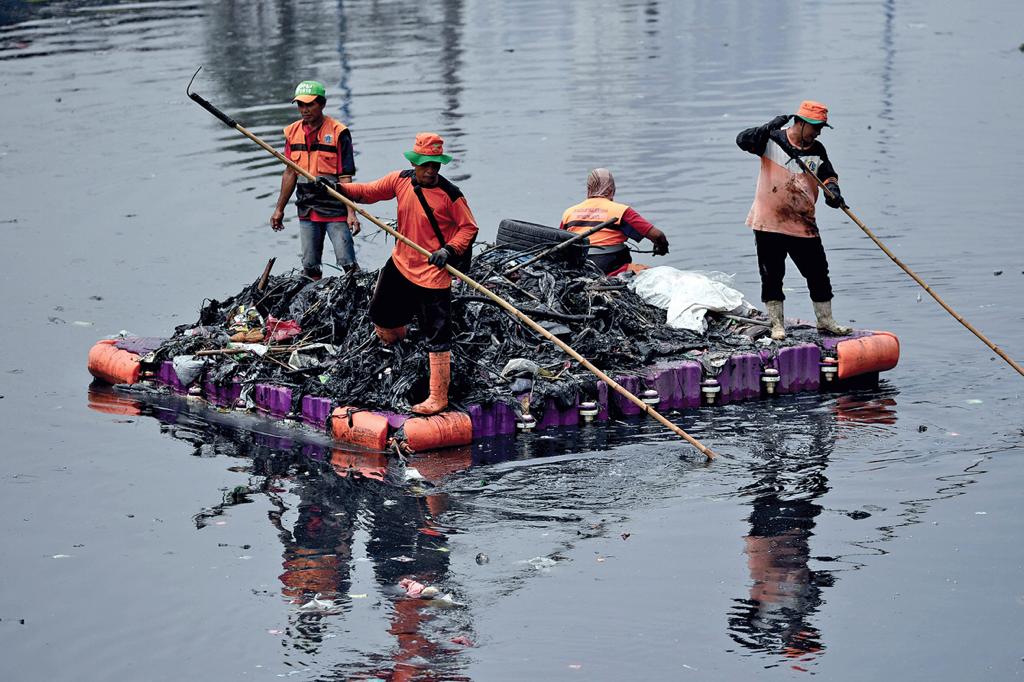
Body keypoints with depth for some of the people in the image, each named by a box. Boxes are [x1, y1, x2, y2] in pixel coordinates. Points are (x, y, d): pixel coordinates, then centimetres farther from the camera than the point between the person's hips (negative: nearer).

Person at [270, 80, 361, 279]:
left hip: (335, 210, -5)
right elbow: (290, 173, 15)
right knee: (310, 268, 8)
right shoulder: (293, 132, 7)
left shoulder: (338, 132, -10)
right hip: (307, 211, 5)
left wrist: (351, 212, -18)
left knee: (347, 263, -8)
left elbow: (345, 178, -11)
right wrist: (279, 209, 15)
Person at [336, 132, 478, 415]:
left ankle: (438, 397, 1)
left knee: (437, 337, -5)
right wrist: (339, 188, -9)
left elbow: (469, 227, -10)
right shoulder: (401, 180, -3)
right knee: (381, 316, 22)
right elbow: (368, 191, 7)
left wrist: (449, 249, -24)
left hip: (433, 273, -6)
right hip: (400, 264, 6)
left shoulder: (450, 195, -17)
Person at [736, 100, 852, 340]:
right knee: (772, 276, 3)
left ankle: (825, 320, 22)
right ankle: (777, 324, 15)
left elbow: (828, 175, 3)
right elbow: (743, 140, -18)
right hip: (769, 223, -3)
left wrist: (832, 190, -20)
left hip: (804, 225, 3)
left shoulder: (817, 150, 4)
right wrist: (769, 128, -33)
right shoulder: (772, 139, -7)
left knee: (818, 274, 7)